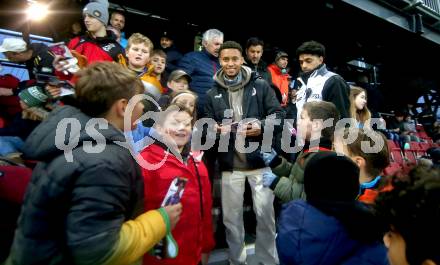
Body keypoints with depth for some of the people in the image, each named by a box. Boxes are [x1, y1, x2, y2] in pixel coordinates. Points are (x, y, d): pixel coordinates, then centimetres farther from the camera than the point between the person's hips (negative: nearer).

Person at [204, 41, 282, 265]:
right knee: (231, 217, 12)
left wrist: (262, 125, -18)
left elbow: (278, 114, 0)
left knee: (265, 214, 6)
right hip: (230, 164, 2)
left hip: (259, 161, -1)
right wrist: (215, 129, -15)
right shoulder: (212, 94, 5)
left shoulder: (260, 85, 0)